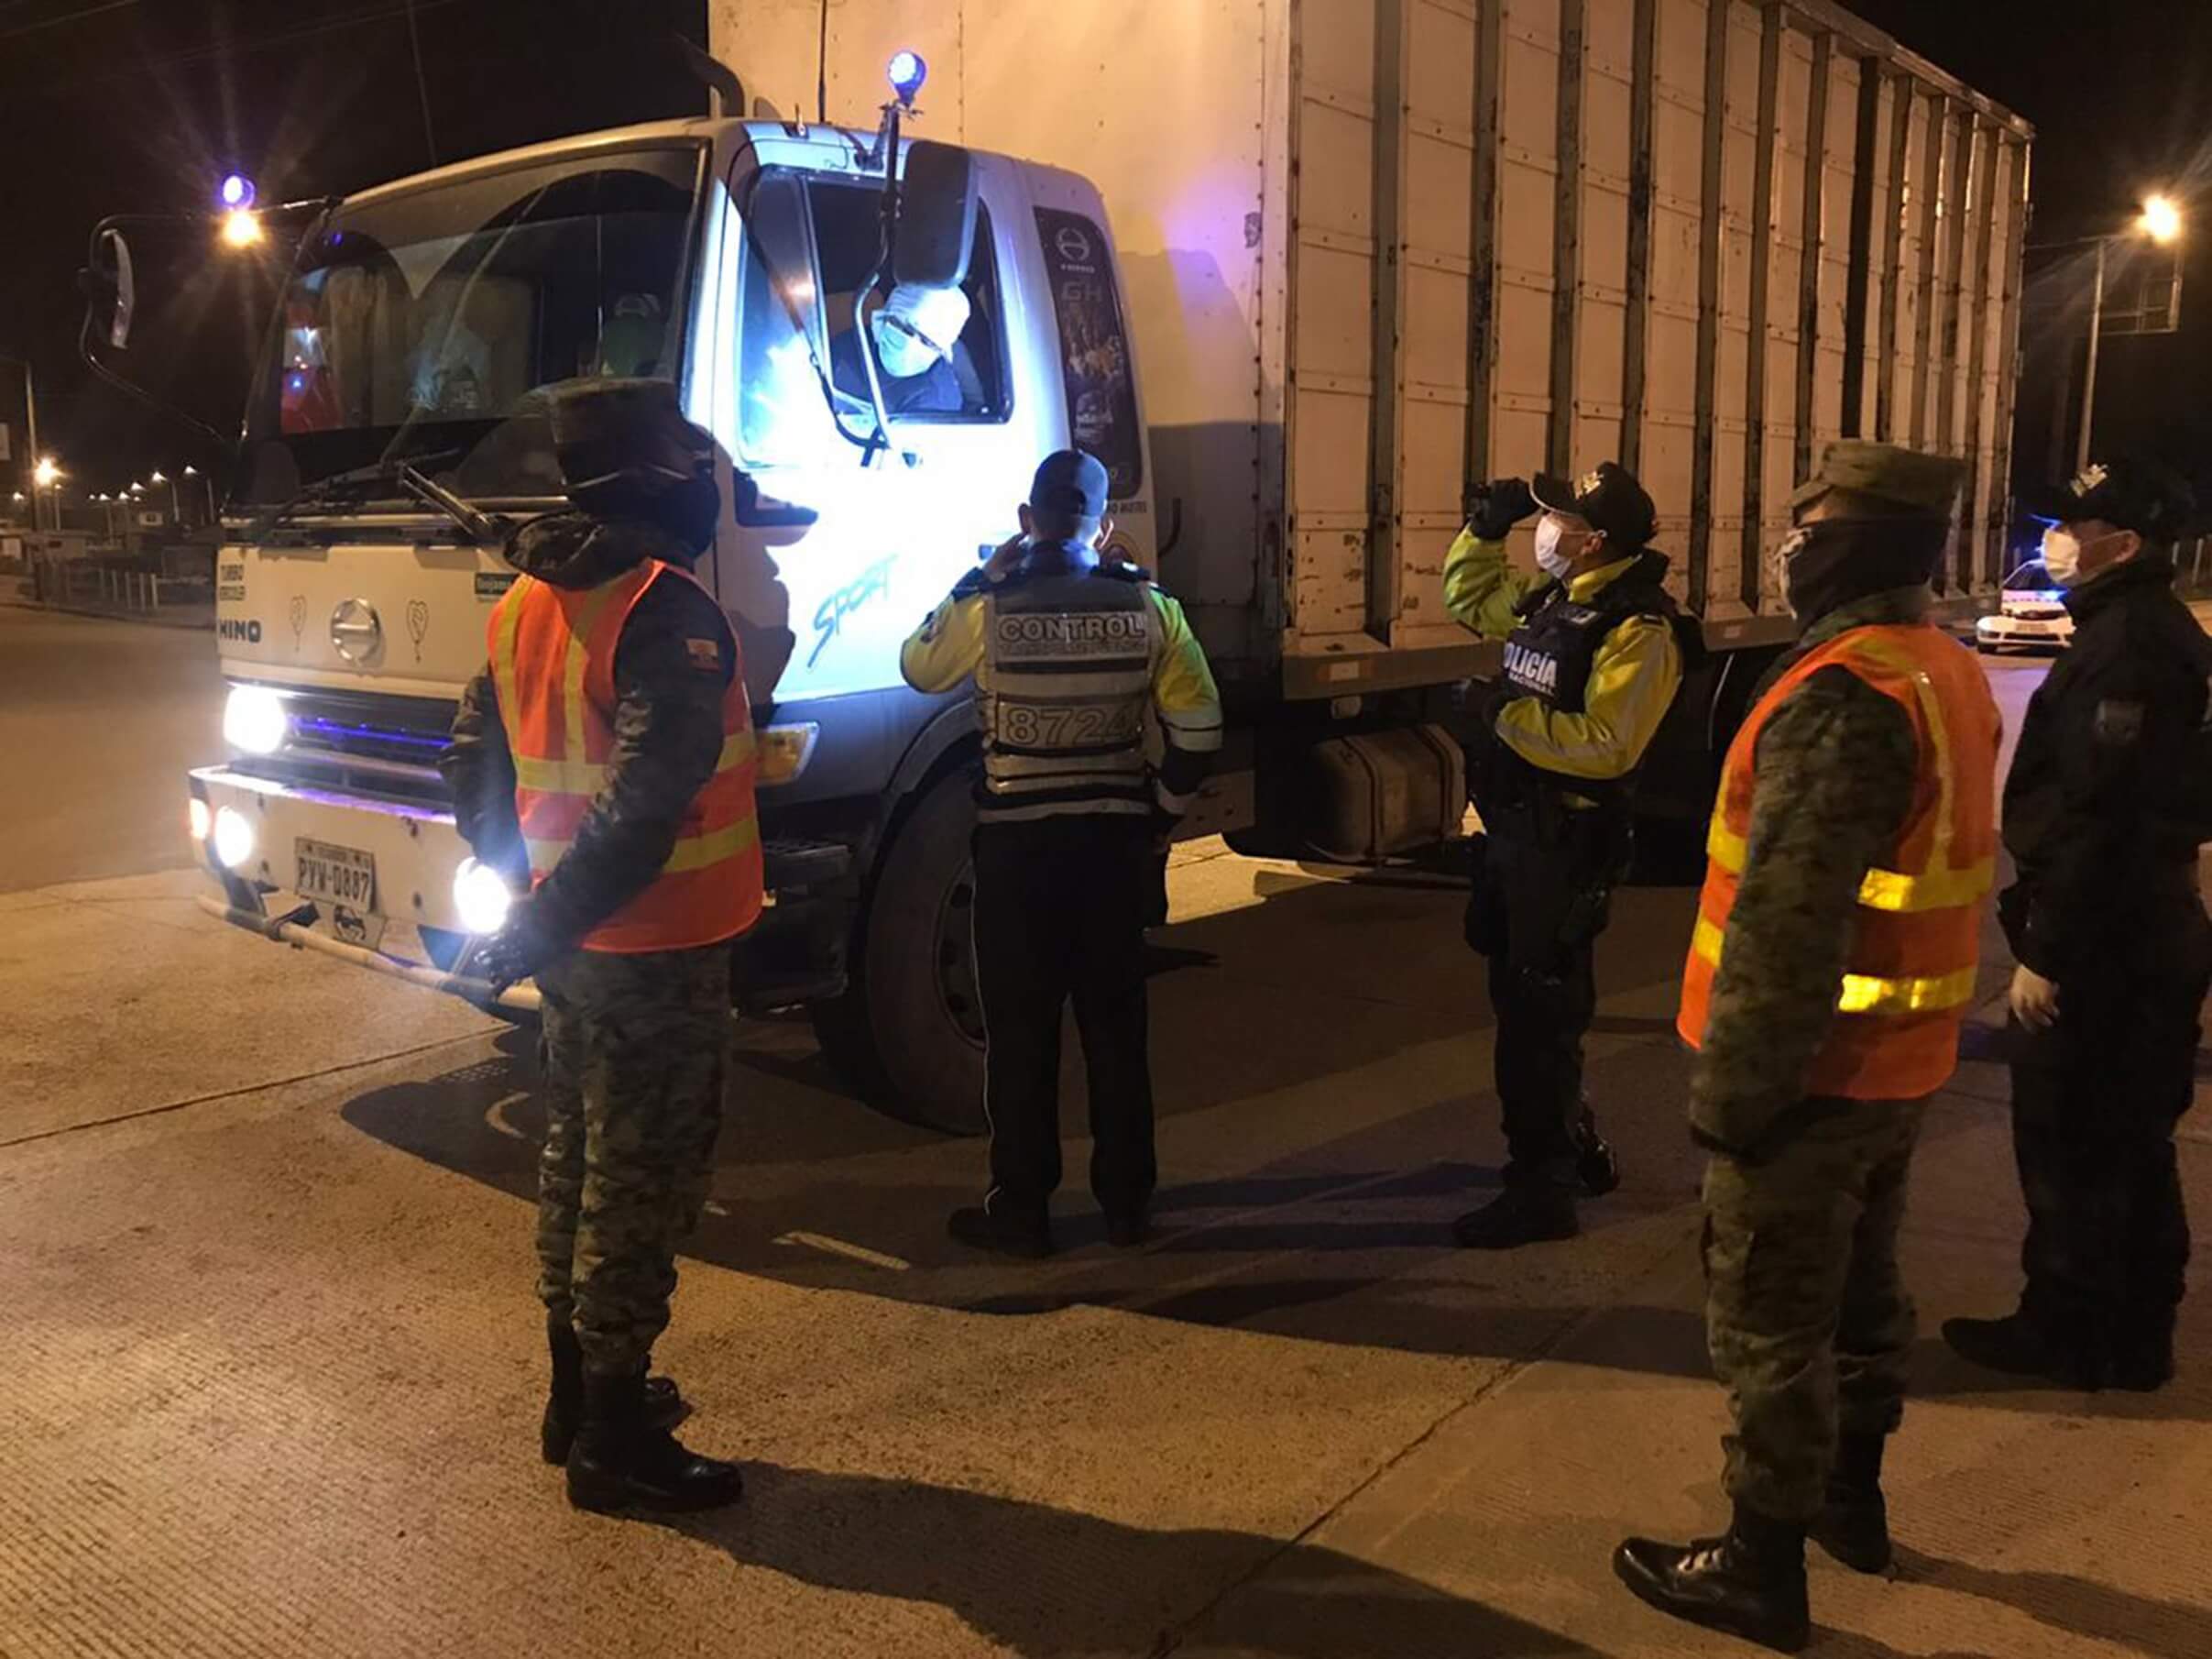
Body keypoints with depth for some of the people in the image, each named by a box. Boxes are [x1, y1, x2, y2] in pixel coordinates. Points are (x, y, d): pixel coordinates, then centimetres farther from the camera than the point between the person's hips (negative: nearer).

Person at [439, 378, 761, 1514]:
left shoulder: (526, 603, 7)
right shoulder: (667, 614, -19)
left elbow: (473, 761, 13)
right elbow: (648, 801, -28)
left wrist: (528, 885, 18)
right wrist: (546, 924, -21)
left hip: (574, 943, 9)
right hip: (657, 952, -9)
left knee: (578, 1161, 19)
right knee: (641, 1182, 1)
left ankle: (578, 1392, 34)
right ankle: (614, 1441, 12)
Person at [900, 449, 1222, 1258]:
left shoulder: (987, 608, -10)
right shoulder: (1148, 607, -5)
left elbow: (919, 667, 9)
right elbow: (1197, 730, -3)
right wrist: (1160, 814, 11)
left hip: (1017, 842, -2)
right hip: (1114, 839, 2)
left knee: (1021, 1033, 7)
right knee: (1116, 1025, 13)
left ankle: (1020, 1211, 15)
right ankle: (1126, 1201, 23)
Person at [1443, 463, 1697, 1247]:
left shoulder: (1639, 630, -19)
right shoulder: (1546, 599, 8)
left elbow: (1604, 745, -29)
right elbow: (1467, 597, 27)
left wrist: (1508, 716, -22)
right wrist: (1486, 527, 13)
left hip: (1565, 845, -10)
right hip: (1511, 829, 10)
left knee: (1539, 1015, -3)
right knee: (1519, 998, 20)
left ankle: (1543, 1189, 8)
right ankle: (1574, 1146, 37)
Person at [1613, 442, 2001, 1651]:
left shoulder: (1843, 694, -24)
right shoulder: (1948, 673, 8)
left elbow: (1786, 923, -27)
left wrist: (1731, 1086, -22)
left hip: (1816, 1065, -9)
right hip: (1899, 1054, 10)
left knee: (1768, 1322, 3)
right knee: (1858, 1287, 23)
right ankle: (1850, 1498, 39)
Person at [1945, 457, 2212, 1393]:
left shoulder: (2125, 646, -19)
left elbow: (2092, 814, -24)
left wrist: (2046, 950, -21)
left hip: (2102, 942, -10)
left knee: (2069, 1146, 2)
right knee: (2129, 1146, 17)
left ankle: (2068, 1332, 13)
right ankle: (2134, 1333, 27)